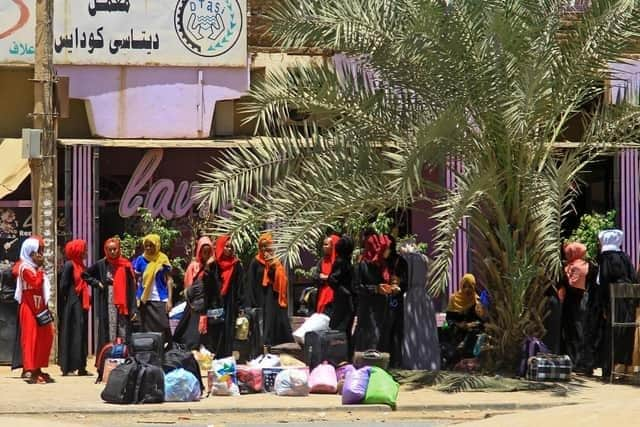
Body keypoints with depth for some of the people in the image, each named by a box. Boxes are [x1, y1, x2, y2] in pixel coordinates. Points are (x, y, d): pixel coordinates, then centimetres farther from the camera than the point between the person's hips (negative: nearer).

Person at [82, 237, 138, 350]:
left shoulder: (126, 265, 4)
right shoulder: (101, 265, 4)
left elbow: (132, 288, 1)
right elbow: (85, 275, 15)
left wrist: (134, 308, -5)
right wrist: (97, 283, 0)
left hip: (123, 306, 0)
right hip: (107, 306, 0)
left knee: (124, 337, 0)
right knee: (107, 337, -2)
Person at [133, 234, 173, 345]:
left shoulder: (163, 259, 3)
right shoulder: (141, 260, 5)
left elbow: (168, 280, 3)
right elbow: (135, 279, 9)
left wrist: (169, 299, -5)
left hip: (160, 300, -1)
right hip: (145, 300, 1)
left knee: (163, 328, -5)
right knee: (147, 330, 3)